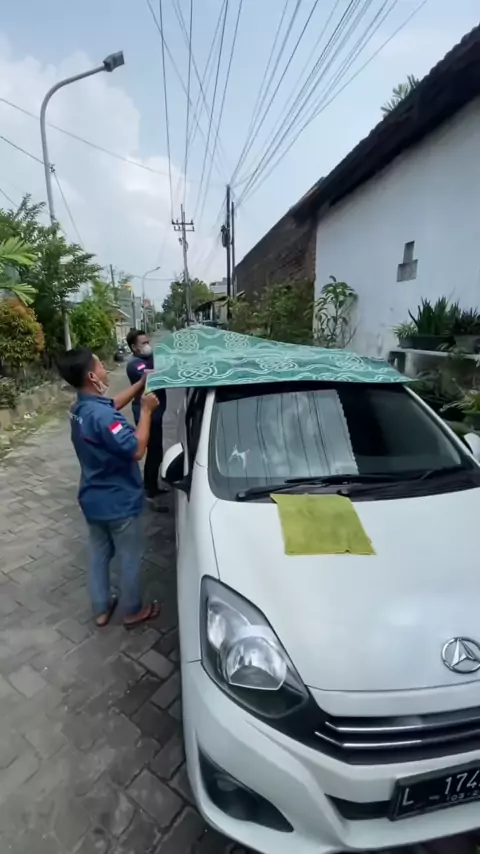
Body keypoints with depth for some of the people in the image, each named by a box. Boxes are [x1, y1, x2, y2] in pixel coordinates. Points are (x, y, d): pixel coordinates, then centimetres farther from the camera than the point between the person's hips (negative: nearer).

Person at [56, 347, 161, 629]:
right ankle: (133, 611, 33)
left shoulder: (81, 408, 0)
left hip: (93, 501, 9)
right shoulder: (102, 416, -30)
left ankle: (101, 609, 41)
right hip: (118, 503, -8)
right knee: (130, 559, 13)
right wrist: (146, 410, -24)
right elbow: (137, 450, -31)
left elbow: (114, 403, 17)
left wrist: (141, 384, 12)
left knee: (99, 554, 23)